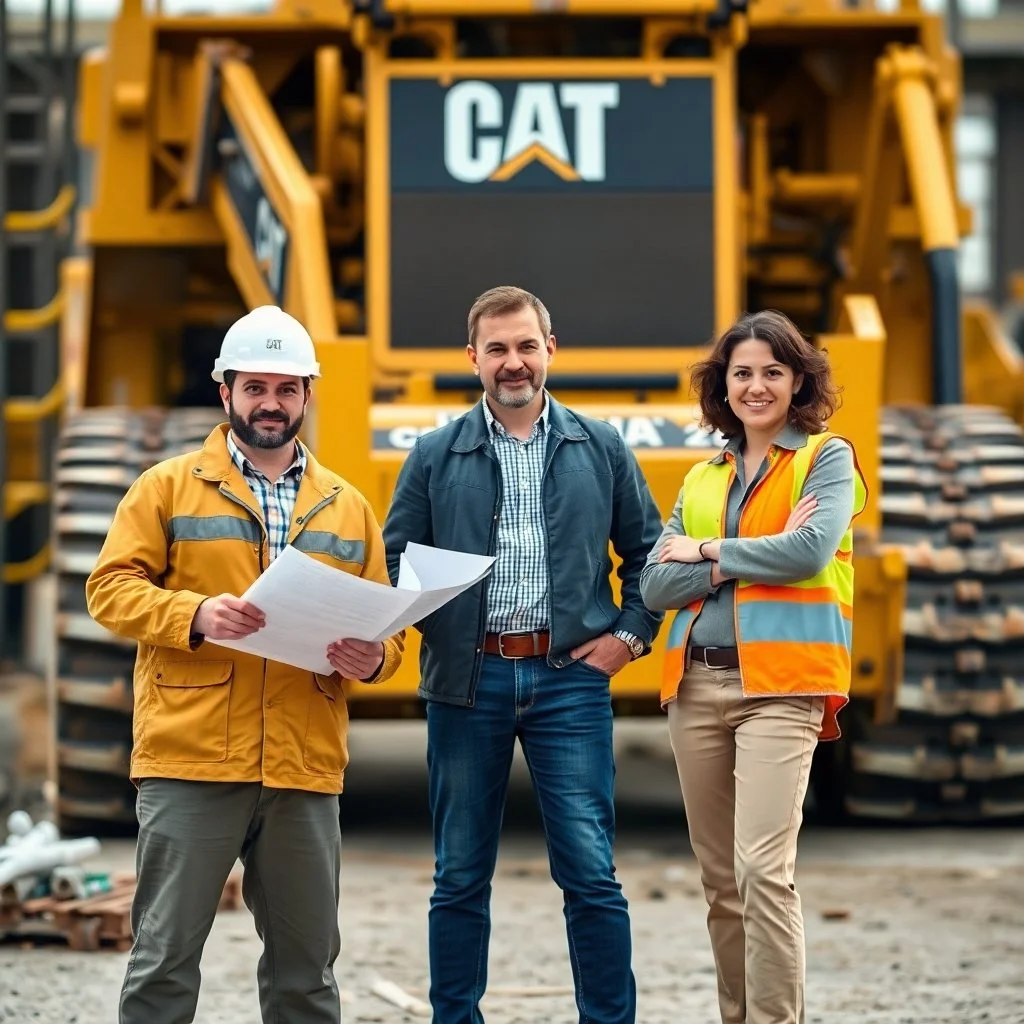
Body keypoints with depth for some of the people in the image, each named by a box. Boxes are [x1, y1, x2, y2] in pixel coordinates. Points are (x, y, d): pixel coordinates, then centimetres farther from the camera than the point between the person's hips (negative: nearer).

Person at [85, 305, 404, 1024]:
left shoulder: (347, 507, 17)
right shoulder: (169, 488, 7)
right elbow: (112, 587, 0)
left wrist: (371, 659, -6)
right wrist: (195, 615, -18)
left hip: (306, 770, 3)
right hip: (191, 760, -3)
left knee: (307, 964, 8)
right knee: (167, 955, -3)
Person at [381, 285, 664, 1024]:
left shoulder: (601, 449, 8)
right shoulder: (436, 457, 6)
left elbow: (647, 549, 15)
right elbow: (397, 562, 7)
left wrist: (630, 633, 4)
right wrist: (422, 628, -11)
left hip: (570, 678, -1)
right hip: (466, 681, 1)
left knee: (590, 873, -3)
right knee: (461, 876, 7)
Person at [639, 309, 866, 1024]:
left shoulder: (828, 458, 4)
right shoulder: (704, 477, 18)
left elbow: (810, 551, -13)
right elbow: (655, 585, 8)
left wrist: (708, 551, -3)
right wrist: (745, 561, -7)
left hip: (780, 682, -6)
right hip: (698, 683, 6)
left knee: (763, 870, -18)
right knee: (721, 881, 7)